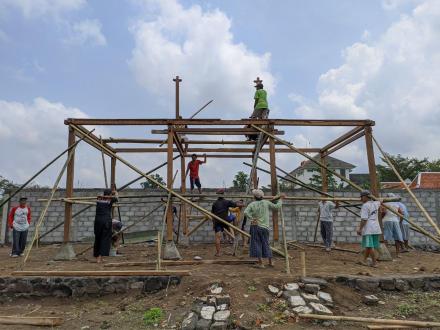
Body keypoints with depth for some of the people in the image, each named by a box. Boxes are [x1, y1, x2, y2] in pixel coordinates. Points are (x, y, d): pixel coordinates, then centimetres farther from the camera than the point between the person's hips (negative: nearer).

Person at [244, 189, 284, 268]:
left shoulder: (252, 204, -3)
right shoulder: (266, 203, 0)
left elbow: (246, 212, -17)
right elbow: (277, 207, 4)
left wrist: (251, 219, -11)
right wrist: (280, 199, 17)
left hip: (255, 226, -2)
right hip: (265, 227, 2)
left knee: (257, 244, 4)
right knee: (266, 244, 14)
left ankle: (260, 263, 4)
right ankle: (270, 262, 23)